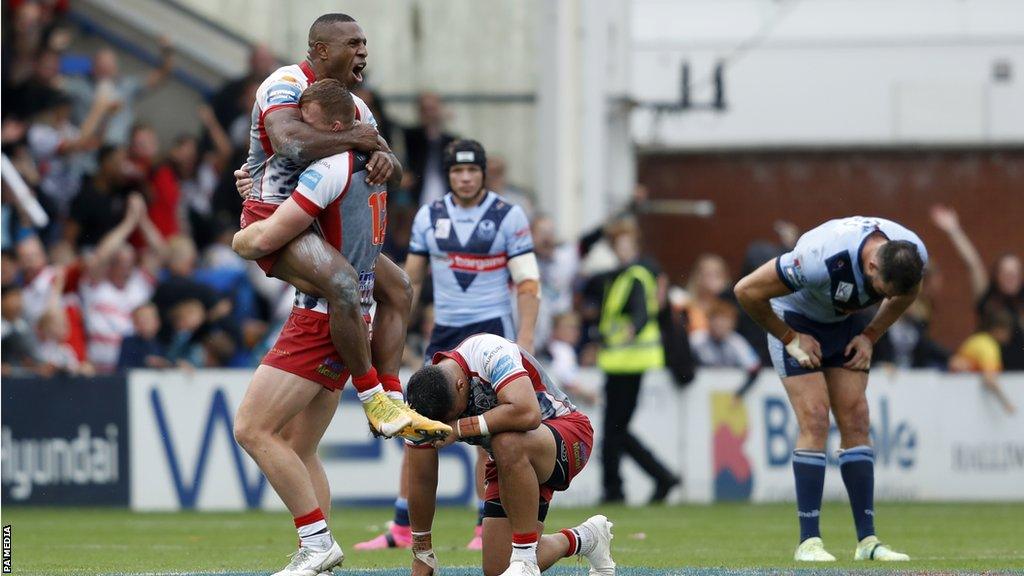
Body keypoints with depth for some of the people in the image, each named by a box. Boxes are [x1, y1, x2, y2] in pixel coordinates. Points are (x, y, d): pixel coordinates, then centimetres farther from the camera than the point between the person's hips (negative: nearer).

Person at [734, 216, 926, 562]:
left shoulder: (913, 255, -22)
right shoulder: (822, 259, -40)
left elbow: (907, 293, 6)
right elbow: (747, 290, -30)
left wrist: (870, 336, -4)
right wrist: (790, 338, -19)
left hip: (845, 323, 5)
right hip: (797, 322, -5)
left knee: (856, 422, -3)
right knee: (815, 422, -16)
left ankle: (867, 540, -2)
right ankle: (809, 542, -13)